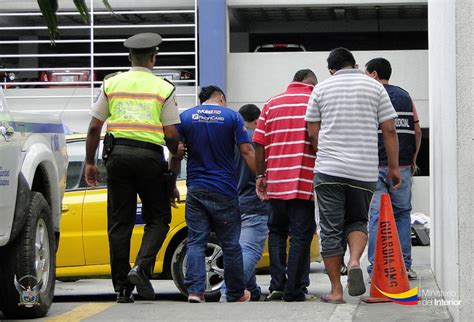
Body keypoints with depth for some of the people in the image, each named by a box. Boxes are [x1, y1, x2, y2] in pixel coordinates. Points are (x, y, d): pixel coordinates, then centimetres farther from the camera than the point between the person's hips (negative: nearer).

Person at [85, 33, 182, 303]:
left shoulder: (112, 84, 9)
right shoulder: (163, 88, 2)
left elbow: (94, 127, 6)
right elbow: (171, 135, -2)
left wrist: (90, 162, 14)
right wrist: (176, 157, 17)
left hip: (118, 153, 3)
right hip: (149, 156, -2)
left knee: (119, 222, 7)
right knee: (158, 218, 10)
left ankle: (122, 287, 8)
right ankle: (142, 267, -13)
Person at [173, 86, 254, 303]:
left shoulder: (185, 117, 6)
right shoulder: (232, 117, 0)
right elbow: (247, 151, -5)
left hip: (195, 190, 2)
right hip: (224, 191, -2)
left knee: (195, 242, 3)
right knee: (230, 244, 7)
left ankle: (194, 290, -11)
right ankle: (236, 293, 17)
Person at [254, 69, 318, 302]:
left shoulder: (271, 104, 10)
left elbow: (259, 144, 6)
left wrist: (261, 175, 12)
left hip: (276, 181, 3)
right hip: (305, 182, -3)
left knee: (277, 231, 17)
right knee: (301, 235, 1)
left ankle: (277, 285, 9)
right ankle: (294, 290, -1)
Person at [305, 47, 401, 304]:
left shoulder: (321, 89, 7)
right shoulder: (375, 87, 7)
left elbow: (313, 133, 6)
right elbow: (389, 130, 2)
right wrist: (393, 167, 9)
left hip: (329, 169, -1)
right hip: (365, 171, 1)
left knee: (331, 229, 4)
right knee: (357, 221, 17)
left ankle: (336, 290, 3)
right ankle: (354, 261, -12)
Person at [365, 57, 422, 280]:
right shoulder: (405, 96, 13)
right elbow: (417, 132, 11)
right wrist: (413, 160, 19)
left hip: (375, 167, -3)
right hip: (402, 166, 3)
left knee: (376, 217, -2)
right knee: (402, 214, 11)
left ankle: (376, 269, -5)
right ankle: (404, 266, 8)